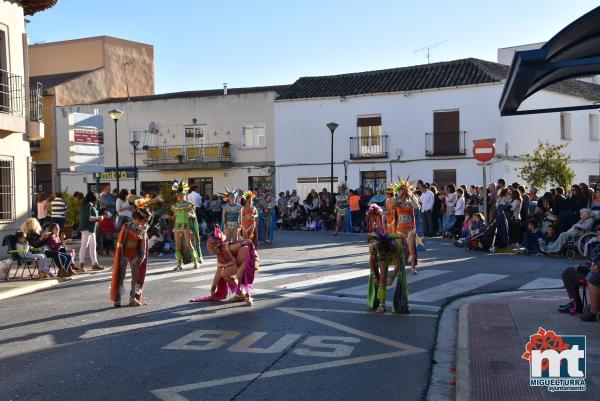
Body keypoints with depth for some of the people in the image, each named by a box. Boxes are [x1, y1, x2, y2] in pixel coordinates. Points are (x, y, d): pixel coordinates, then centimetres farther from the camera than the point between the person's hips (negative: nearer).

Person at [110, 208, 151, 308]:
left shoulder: (143, 229, -3)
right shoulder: (127, 227, -20)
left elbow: (143, 244, 2)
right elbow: (120, 243, -17)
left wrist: (142, 255, -5)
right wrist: (120, 257, -17)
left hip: (135, 255, 5)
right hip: (124, 254, -5)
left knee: (137, 276, 5)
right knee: (120, 276, 0)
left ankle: (133, 298, 13)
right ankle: (117, 300, 5)